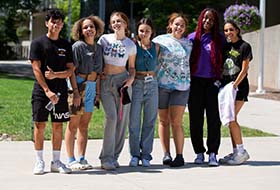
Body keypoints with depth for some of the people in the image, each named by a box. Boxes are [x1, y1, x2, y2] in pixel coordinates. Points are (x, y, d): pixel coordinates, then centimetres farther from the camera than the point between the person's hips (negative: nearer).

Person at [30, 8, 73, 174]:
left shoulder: (66, 45, 10)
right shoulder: (38, 43, 0)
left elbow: (70, 70, 5)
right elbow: (36, 69, -7)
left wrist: (55, 75, -14)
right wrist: (47, 90, -14)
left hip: (60, 92, 3)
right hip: (41, 91, -3)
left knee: (58, 126, 5)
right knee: (40, 125, -3)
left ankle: (56, 161, 12)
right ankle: (39, 162, 5)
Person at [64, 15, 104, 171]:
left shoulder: (98, 48, 12)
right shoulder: (78, 46, -8)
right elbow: (72, 70, -11)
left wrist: (98, 92, 13)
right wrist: (76, 92, -18)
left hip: (92, 87, 6)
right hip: (79, 85, -6)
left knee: (84, 125, 9)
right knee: (73, 124, -2)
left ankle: (82, 159, 13)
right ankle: (71, 160, 1)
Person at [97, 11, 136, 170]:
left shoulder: (131, 45, 6)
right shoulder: (104, 39, 4)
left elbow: (132, 67, 12)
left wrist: (131, 78, -6)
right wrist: (98, 74, -1)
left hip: (122, 80, 2)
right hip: (105, 81, -2)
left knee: (122, 119, 0)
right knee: (111, 117, -15)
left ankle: (114, 156, 12)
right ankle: (107, 158, -10)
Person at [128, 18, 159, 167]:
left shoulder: (155, 47, 9)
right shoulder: (133, 46, 0)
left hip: (152, 84, 3)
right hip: (136, 84, -3)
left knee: (150, 121, 4)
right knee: (134, 121, -2)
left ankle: (146, 155, 10)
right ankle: (134, 155, 6)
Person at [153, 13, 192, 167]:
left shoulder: (188, 43, 12)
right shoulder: (160, 40, 4)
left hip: (181, 86, 0)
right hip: (162, 84, 0)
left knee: (176, 121, -7)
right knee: (164, 121, 5)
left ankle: (179, 156, -4)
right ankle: (166, 154, 12)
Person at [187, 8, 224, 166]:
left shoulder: (219, 39, 6)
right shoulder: (192, 38, 7)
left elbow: (223, 61, 8)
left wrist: (220, 79, -2)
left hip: (212, 82, -1)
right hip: (196, 82, 1)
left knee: (214, 119, -5)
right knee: (196, 119, 2)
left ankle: (213, 154, -2)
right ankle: (199, 153, 11)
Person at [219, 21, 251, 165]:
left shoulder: (244, 46, -4)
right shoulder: (225, 47, 14)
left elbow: (244, 70, -9)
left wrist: (234, 85, -16)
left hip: (239, 86, -7)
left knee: (231, 119, -14)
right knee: (230, 120, 6)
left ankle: (241, 152, -6)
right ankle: (236, 152, 12)